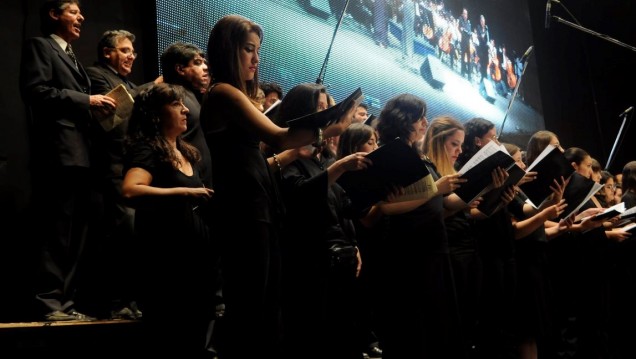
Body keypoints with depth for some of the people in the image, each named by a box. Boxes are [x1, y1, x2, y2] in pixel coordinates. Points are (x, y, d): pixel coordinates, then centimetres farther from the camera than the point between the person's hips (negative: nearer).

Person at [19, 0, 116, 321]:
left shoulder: (71, 56, 28)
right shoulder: (39, 46, 2)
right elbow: (34, 90, -13)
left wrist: (95, 105, 8)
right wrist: (86, 100, -13)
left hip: (79, 154, 9)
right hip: (58, 153, -9)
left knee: (75, 234, 7)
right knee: (56, 232, -8)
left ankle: (65, 302, 12)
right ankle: (51, 304, -3)